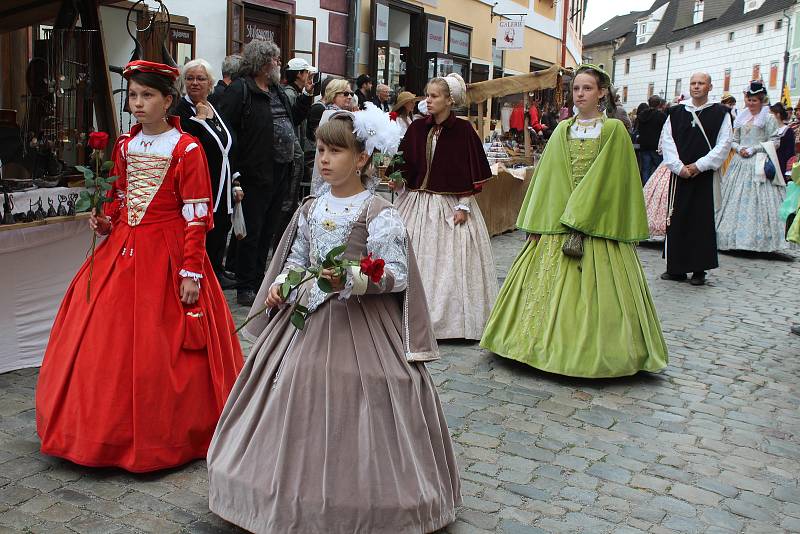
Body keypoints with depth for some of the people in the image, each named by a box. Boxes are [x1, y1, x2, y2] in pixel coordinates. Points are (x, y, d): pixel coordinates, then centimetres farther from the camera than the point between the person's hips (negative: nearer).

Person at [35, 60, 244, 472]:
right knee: (103, 341, 8)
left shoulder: (186, 149, -8)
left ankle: (167, 435, 18)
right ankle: (112, 428, 26)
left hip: (166, 254, -6)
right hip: (122, 249, 6)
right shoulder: (125, 145, 11)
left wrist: (192, 271, -16)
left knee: (161, 350, -2)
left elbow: (196, 217, -11)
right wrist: (107, 221, 2)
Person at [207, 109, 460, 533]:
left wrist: (350, 279, -27)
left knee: (348, 407, -4)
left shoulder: (379, 213, -12)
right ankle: (300, 496, 30)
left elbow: (397, 274, -15)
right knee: (296, 398, 11)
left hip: (358, 323, -7)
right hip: (306, 316, 7)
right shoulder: (311, 209, 8)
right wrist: (279, 286, 0)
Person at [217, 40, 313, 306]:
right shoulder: (240, 90, -10)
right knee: (252, 231, -1)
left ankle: (259, 279, 29)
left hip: (279, 174, 9)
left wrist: (306, 95, 15)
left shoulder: (278, 91, 17)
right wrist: (235, 170, -23)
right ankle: (246, 287, 9)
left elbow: (292, 120, 27)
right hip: (255, 175, -9)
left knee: (269, 230, 16)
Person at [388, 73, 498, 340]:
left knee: (450, 261, 1)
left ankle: (451, 318, 14)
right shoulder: (417, 128, 5)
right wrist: (396, 180, -11)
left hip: (450, 204, -4)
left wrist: (463, 206, -11)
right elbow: (404, 164, 9)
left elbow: (469, 171, -7)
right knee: (416, 260, 6)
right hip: (417, 203, 4)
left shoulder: (463, 130, -6)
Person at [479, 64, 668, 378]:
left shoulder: (614, 130, 0)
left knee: (592, 289, -2)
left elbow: (614, 180, -6)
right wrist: (536, 223, 2)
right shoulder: (562, 131, 11)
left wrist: (579, 217, -12)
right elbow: (546, 178, 9)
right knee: (550, 284, 5)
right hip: (556, 222, 4)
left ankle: (591, 351, 9)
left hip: (597, 224, -4)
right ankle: (551, 342, 17)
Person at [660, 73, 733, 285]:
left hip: (705, 175, -2)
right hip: (680, 174, 2)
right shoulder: (676, 112, 8)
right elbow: (667, 140, 3)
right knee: (676, 220, 2)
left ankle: (699, 270, 7)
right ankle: (676, 268, 11)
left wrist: (699, 165, -10)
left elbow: (723, 144, -2)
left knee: (703, 221, -1)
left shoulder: (720, 113, 3)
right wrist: (678, 166, -8)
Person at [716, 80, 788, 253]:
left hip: (759, 164, -5)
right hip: (740, 163, 5)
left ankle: (758, 238, -4)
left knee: (758, 200, -8)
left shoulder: (768, 118, 0)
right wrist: (738, 148, -4)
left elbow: (775, 142, -3)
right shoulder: (741, 117, 15)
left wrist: (754, 149, -11)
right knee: (736, 198, 3)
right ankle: (735, 235, 8)